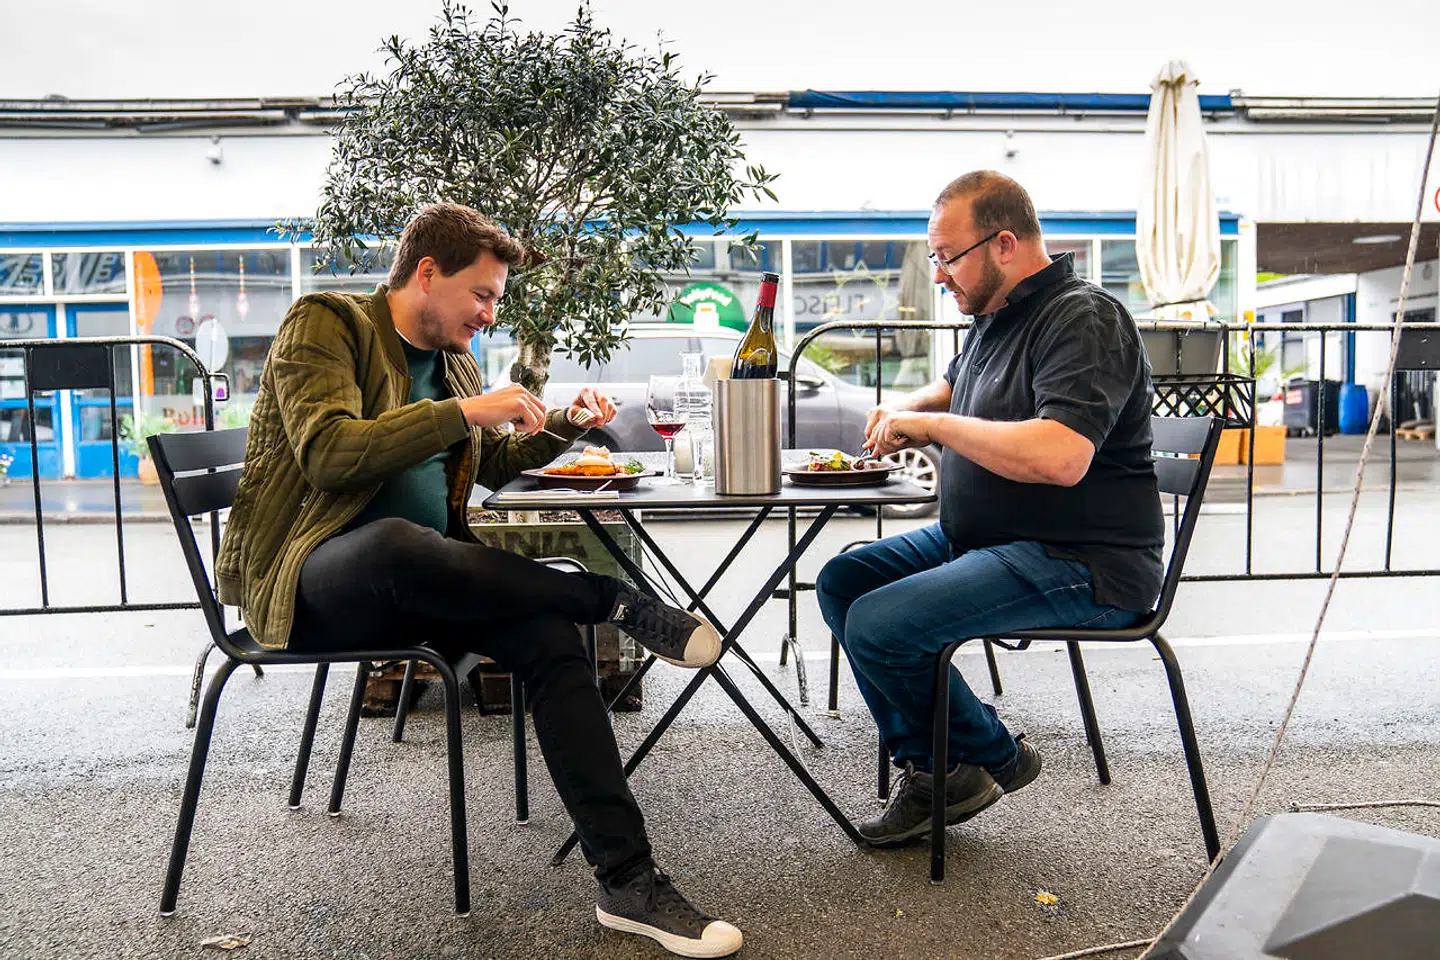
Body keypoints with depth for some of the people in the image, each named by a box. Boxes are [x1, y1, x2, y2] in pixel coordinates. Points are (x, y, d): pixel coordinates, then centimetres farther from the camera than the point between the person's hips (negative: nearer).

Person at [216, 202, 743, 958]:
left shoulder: (452, 360, 17)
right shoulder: (324, 323, -4)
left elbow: (492, 463, 29)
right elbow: (327, 452, -21)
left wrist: (565, 423, 12)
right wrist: (464, 412, -21)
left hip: (416, 583, 6)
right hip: (308, 582, -6)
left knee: (548, 630, -22)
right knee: (398, 542, -41)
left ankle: (626, 882, -21)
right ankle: (616, 601, -23)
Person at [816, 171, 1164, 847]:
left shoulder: (1083, 320, -16)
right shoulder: (995, 316, 13)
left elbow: (1061, 456, -33)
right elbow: (954, 387, 34)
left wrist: (931, 424, -22)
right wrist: (905, 411, 9)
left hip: (1081, 564, -10)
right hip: (982, 539, 10)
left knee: (878, 625, -22)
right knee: (840, 582, 5)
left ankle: (995, 758, 4)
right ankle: (925, 766, 6)